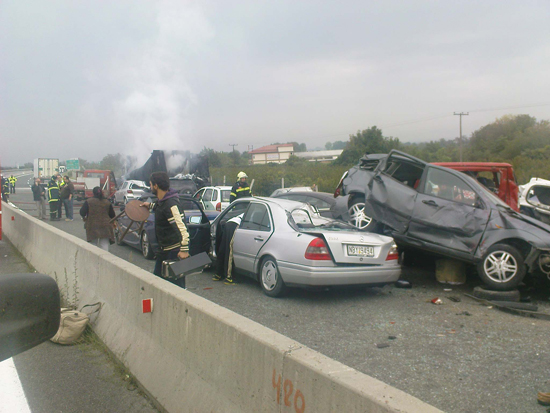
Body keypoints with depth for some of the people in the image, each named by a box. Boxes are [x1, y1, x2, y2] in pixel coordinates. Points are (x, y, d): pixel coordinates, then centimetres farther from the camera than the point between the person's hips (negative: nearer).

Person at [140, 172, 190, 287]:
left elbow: (182, 227, -30)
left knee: (176, 285, -4)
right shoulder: (161, 201, 7)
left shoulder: (171, 204, -23)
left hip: (174, 251, -10)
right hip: (163, 250, 10)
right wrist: (150, 205, 38)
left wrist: (184, 249, -32)